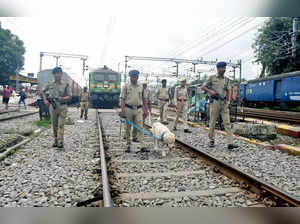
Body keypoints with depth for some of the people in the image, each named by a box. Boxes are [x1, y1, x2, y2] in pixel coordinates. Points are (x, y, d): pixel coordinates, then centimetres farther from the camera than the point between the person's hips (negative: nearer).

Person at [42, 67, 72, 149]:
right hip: (53, 107, 3)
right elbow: (43, 91, 24)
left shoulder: (65, 85, -1)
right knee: (54, 125, 10)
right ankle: (55, 140, 20)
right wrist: (45, 100, 11)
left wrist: (61, 98, -18)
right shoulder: (50, 84, 7)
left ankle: (60, 142, -8)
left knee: (61, 125, -7)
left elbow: (70, 96, -2)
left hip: (62, 107, -3)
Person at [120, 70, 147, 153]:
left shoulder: (140, 87, 10)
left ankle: (142, 146, -3)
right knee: (128, 128, 6)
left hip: (138, 109, 2)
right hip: (128, 109, -2)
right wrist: (122, 111, -11)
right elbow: (122, 99, -3)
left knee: (140, 127, -4)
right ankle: (128, 145, 18)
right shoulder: (126, 86, 1)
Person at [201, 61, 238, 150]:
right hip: (215, 102, -3)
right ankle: (211, 140, 18)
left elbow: (229, 90, 10)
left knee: (227, 122, -5)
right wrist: (210, 91, -12)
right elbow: (203, 87, 5)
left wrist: (228, 101, -4)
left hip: (224, 103, 3)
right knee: (212, 122, 3)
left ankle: (230, 143, -9)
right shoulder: (212, 78, 4)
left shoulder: (226, 79, 13)